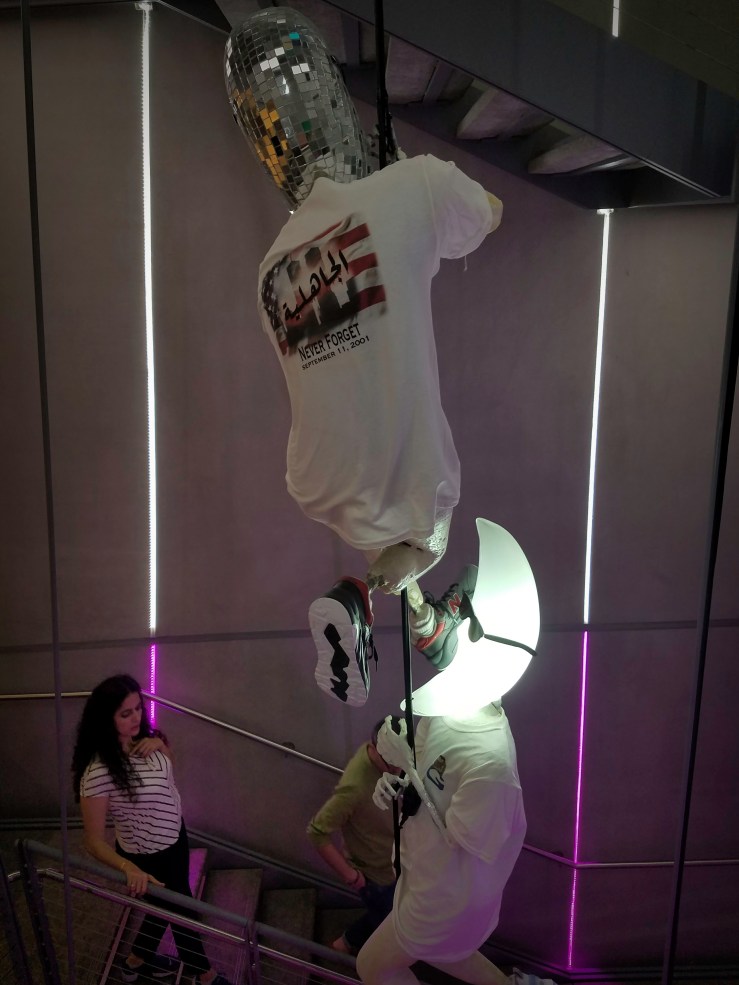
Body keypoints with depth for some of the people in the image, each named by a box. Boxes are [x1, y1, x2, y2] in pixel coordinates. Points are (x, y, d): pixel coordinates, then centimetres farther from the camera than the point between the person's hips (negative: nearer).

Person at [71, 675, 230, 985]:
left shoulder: (142, 740, -12)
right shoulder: (99, 772, -34)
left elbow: (168, 766, 10)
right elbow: (94, 842, -27)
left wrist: (161, 744, -13)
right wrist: (129, 868, -43)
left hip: (175, 840, 7)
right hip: (149, 859, -7)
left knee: (171, 906, 29)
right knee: (182, 913, 18)